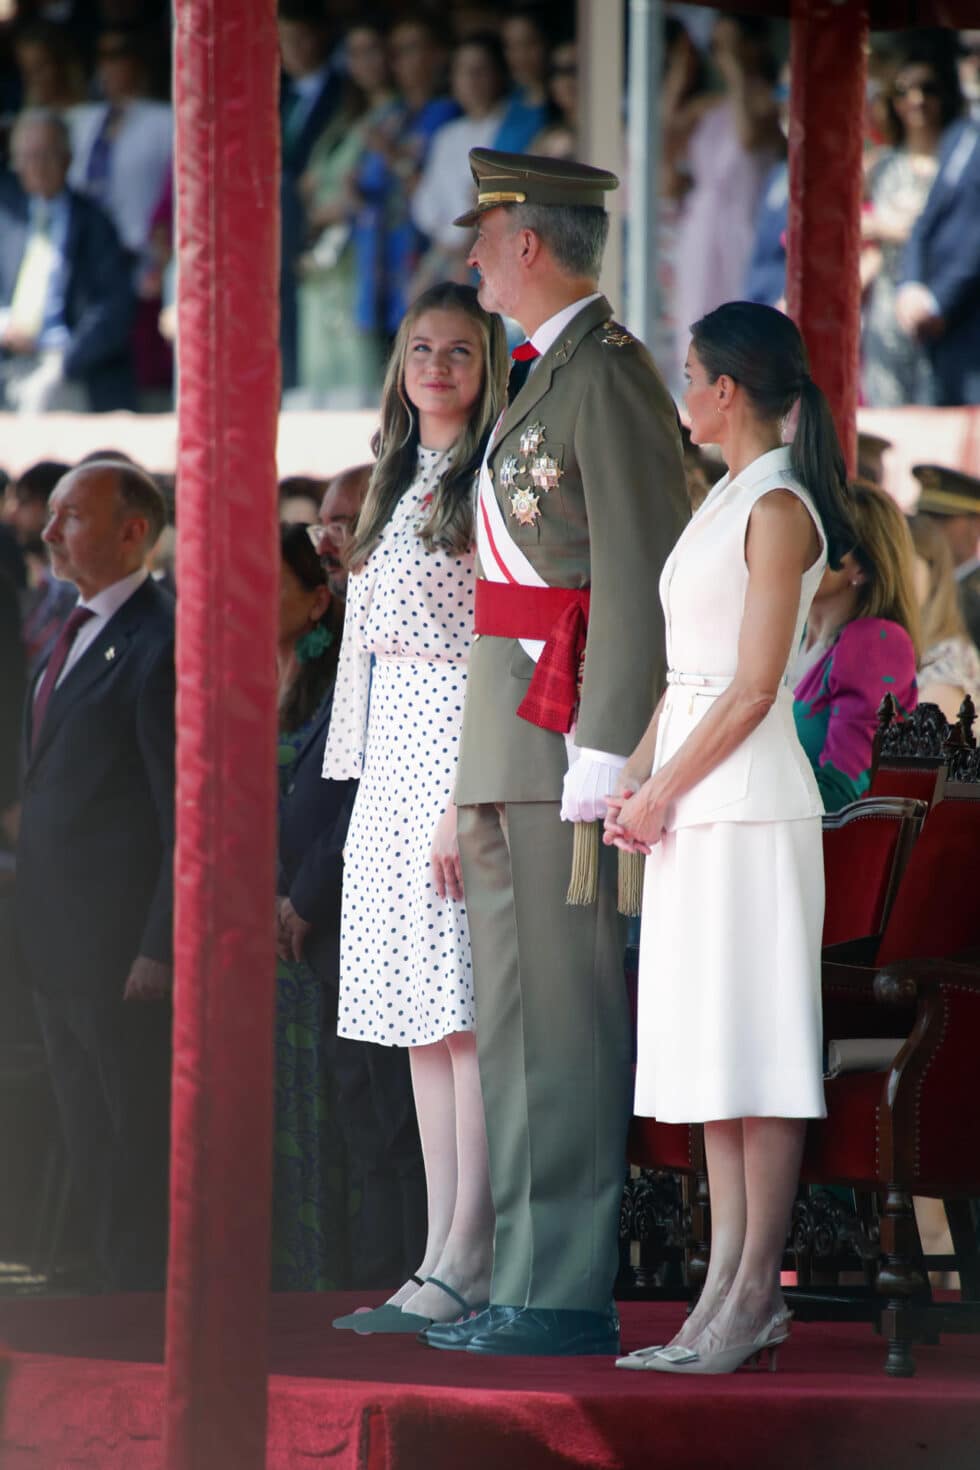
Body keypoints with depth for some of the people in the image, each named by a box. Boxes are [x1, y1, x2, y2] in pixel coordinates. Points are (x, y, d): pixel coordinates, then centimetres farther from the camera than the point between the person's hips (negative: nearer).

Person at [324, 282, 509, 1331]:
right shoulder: (397, 485, 19)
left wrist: (465, 802, -19)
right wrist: (368, 784, 14)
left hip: (461, 744, -8)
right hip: (392, 759, 8)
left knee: (465, 1008, -11)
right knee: (421, 1019, 5)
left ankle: (464, 1264, -12)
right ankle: (441, 1266, 6)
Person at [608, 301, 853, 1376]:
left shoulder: (779, 508, -11)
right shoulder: (727, 498, 17)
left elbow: (753, 689, -15)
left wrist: (663, 792, -10)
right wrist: (634, 779, 7)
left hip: (748, 797, -9)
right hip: (693, 796, 9)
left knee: (751, 1043, -8)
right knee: (706, 1044, 7)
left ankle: (755, 1294, -7)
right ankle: (731, 1282, 9)